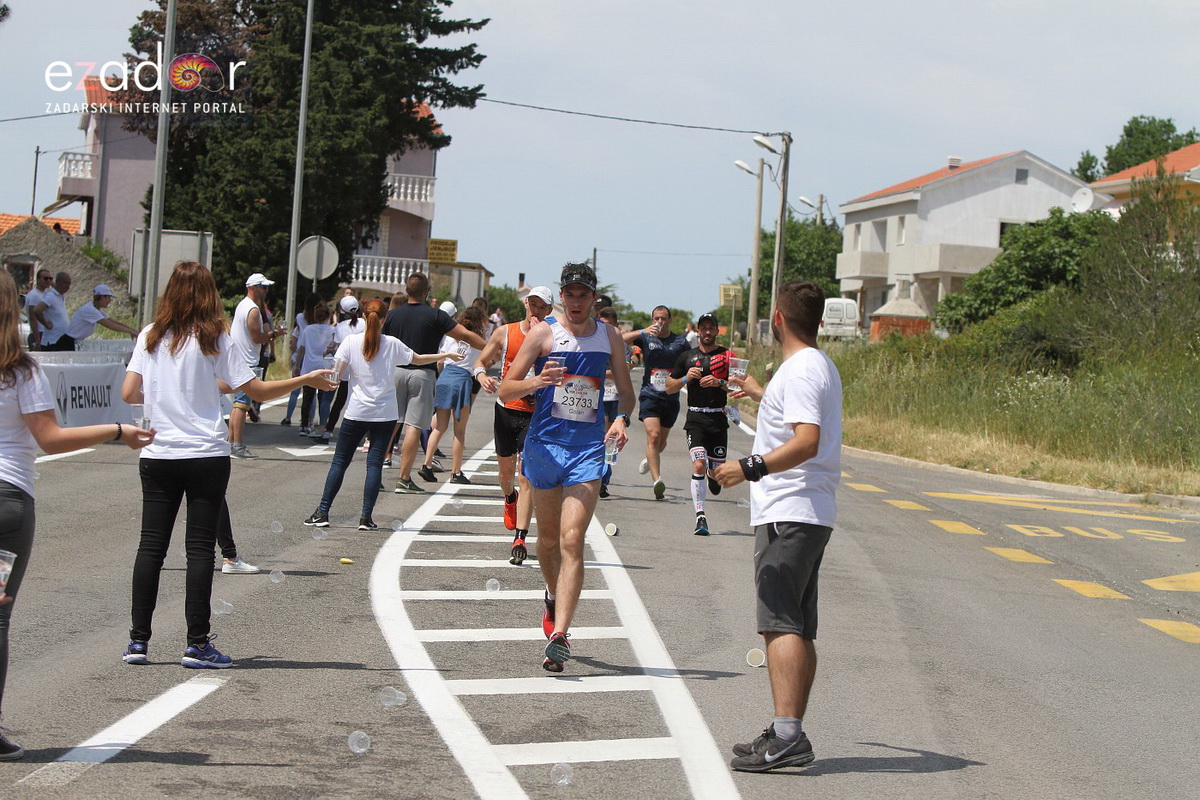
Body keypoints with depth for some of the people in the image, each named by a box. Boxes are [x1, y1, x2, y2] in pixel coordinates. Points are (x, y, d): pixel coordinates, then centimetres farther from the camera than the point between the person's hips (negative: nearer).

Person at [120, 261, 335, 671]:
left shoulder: (150, 337, 3)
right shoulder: (214, 340, -4)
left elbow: (129, 393, 0)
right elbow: (258, 391, -5)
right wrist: (307, 380, 6)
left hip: (158, 454, 3)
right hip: (207, 455, -3)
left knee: (151, 545, 7)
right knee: (200, 547, 1)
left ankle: (138, 640, 7)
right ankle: (197, 644, 1)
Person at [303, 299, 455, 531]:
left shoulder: (351, 342, -4)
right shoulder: (392, 344, 0)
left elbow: (337, 374, -9)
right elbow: (418, 359, 14)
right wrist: (444, 356, 28)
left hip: (356, 413, 0)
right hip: (385, 414, 1)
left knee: (340, 461, 6)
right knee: (375, 463, 1)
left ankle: (322, 512, 4)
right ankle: (366, 517, -3)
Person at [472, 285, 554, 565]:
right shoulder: (505, 332, 2)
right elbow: (481, 362, 9)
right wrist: (482, 376, -13)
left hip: (535, 414, -3)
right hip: (506, 409, 3)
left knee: (526, 478, -12)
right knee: (506, 470, 19)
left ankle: (520, 539, -15)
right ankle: (510, 500, 54)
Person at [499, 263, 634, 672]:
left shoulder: (609, 337, 7)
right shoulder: (544, 333, -1)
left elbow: (626, 391, 17)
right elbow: (505, 389, -3)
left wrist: (622, 419, -5)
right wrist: (537, 381, -23)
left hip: (588, 449, 0)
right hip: (545, 444, 0)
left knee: (572, 541, -14)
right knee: (549, 538, 14)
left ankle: (559, 634, -20)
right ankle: (555, 598, 44)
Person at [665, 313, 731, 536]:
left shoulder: (727, 356, 6)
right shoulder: (687, 357, 10)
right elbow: (669, 388, 13)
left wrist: (719, 383, -16)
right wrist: (685, 378, -6)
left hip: (718, 419, 0)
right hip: (695, 419, 0)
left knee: (717, 472, 5)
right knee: (699, 464, -19)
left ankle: (713, 473, 45)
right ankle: (700, 517, -17)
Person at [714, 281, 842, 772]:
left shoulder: (799, 369, -13)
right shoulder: (821, 366, 20)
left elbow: (807, 441, -26)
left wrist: (752, 468, -31)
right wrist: (760, 394, 51)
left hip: (788, 513, -11)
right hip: (810, 514, 11)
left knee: (780, 623, -15)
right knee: (798, 630, 11)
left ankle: (786, 735, -22)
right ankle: (791, 733, 15)